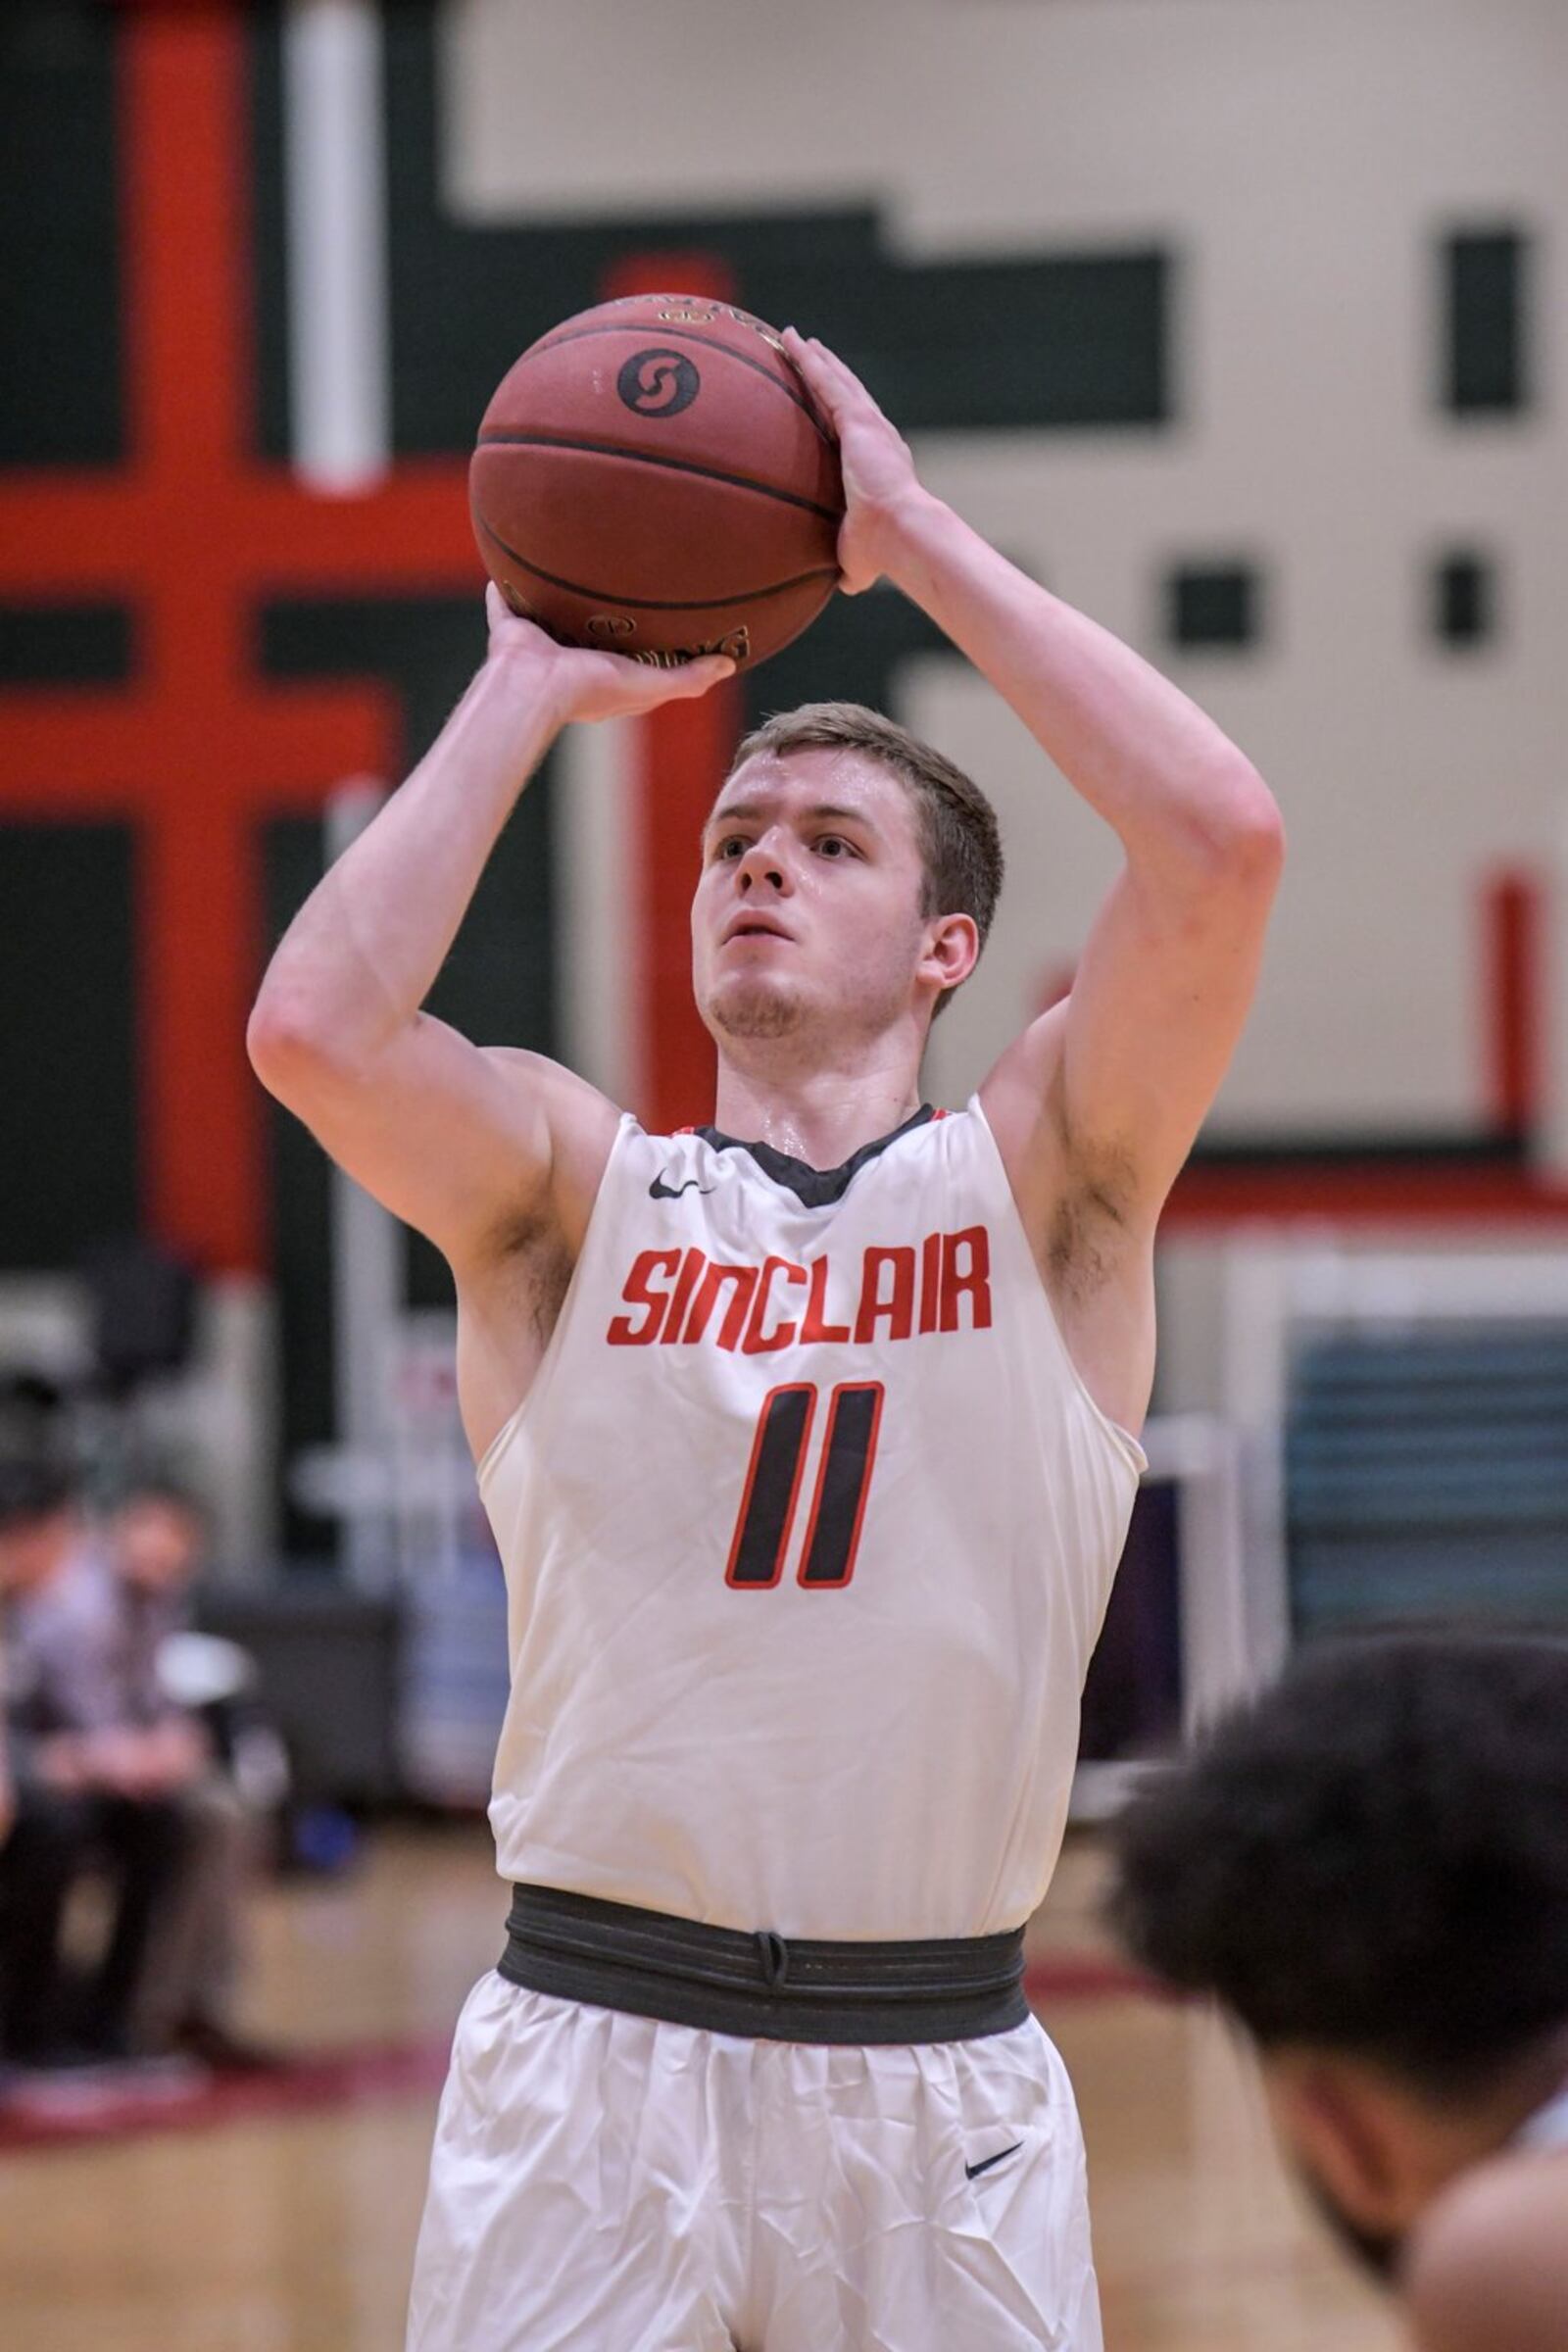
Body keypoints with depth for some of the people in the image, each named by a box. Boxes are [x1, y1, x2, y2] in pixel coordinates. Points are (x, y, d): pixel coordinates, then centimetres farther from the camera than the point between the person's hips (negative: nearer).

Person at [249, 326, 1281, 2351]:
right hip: (594, 2054, 0)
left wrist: (916, 537, -6)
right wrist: (531, 684, -4)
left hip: (941, 2087, 0)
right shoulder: (568, 1185, 5)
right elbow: (314, 1028, -15)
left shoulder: (1043, 1179, 4)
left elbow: (1217, 843, -12)